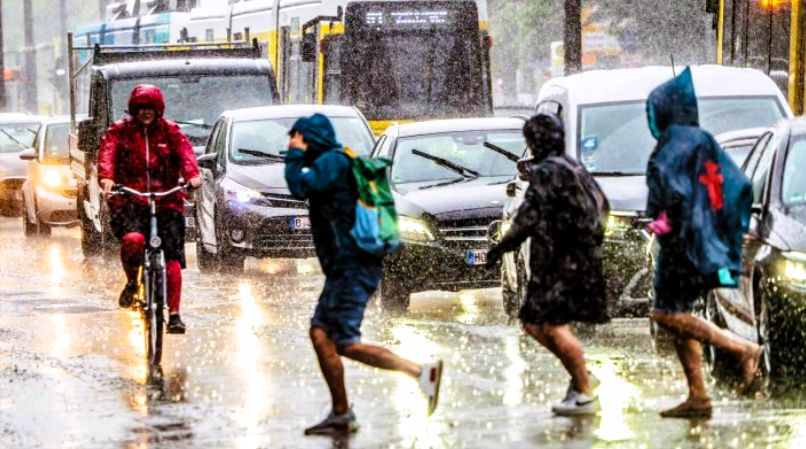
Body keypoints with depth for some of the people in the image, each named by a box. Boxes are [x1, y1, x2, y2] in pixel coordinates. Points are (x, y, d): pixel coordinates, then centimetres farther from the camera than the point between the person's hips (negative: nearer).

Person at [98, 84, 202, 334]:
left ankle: (174, 314, 1)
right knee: (132, 240, -30)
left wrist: (192, 175, -28)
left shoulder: (170, 132, 11)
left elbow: (185, 152, -6)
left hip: (166, 201, 1)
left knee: (172, 257, -8)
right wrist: (106, 178, -29)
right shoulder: (120, 131, 9)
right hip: (128, 202, -1)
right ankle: (131, 282, 1)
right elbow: (107, 153, -8)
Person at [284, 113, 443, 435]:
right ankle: (341, 415, 13)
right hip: (345, 269, 11)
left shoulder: (333, 161, -11)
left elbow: (300, 187, -22)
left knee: (346, 345, -11)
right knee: (320, 334, 11)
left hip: (351, 269, -11)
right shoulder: (334, 162, 19)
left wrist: (295, 155, -9)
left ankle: (422, 372, -18)